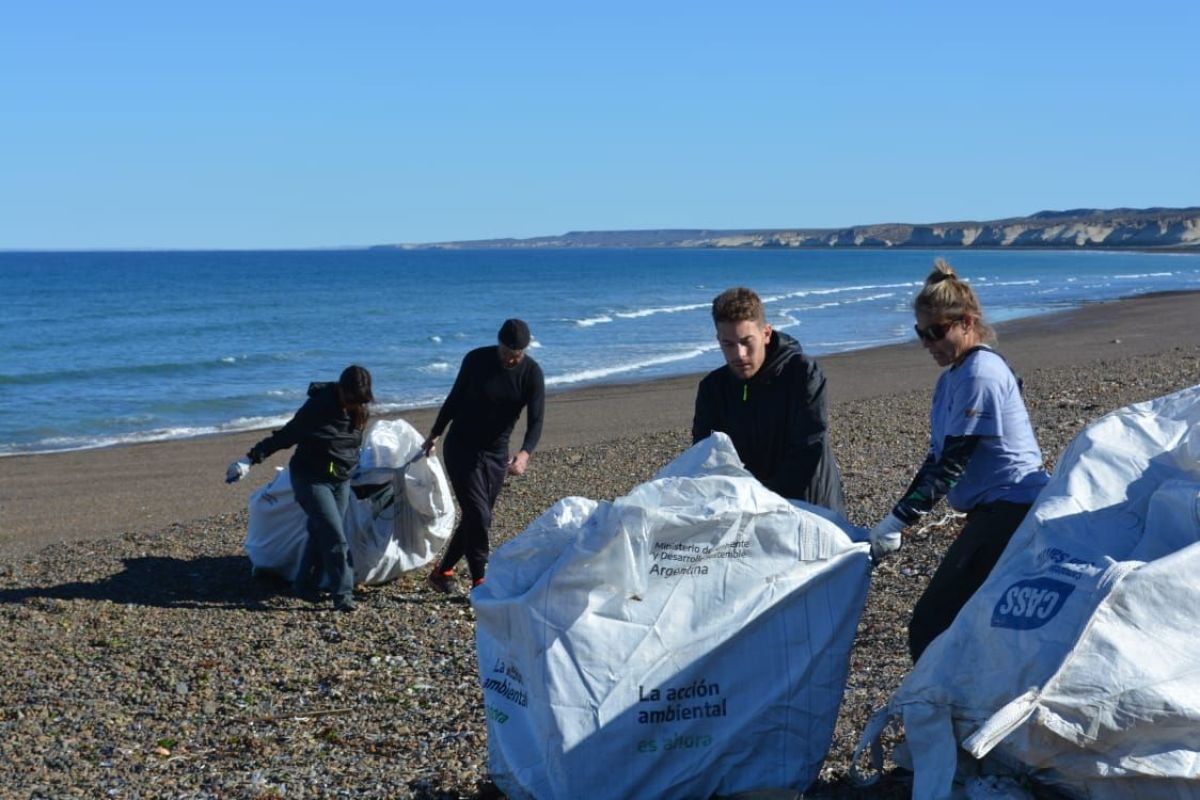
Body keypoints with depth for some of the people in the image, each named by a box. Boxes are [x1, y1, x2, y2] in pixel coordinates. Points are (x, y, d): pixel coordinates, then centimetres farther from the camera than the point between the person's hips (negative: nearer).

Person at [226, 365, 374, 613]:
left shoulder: (359, 411, -2)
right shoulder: (318, 407, -20)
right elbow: (286, 435, -15)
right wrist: (251, 459, -18)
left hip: (341, 481, 6)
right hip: (311, 479, -6)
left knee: (320, 534, 6)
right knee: (334, 536, -13)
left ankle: (305, 587, 19)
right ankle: (342, 594, -11)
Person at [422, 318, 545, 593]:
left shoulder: (532, 374, -11)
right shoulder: (476, 360, -13)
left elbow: (536, 421, -17)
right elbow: (455, 398, 3)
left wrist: (525, 452, -36)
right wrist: (435, 434, 13)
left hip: (496, 454, 3)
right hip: (461, 449, -3)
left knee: (477, 518, 8)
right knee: (478, 516, -12)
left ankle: (442, 572, 23)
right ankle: (480, 582, -7)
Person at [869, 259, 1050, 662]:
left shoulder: (980, 376, -15)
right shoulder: (951, 377, 15)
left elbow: (952, 463, -18)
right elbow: (937, 458, 17)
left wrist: (896, 520, -18)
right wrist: (896, 521, 10)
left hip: (1012, 506, -10)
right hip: (994, 511, 10)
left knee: (932, 625, -12)